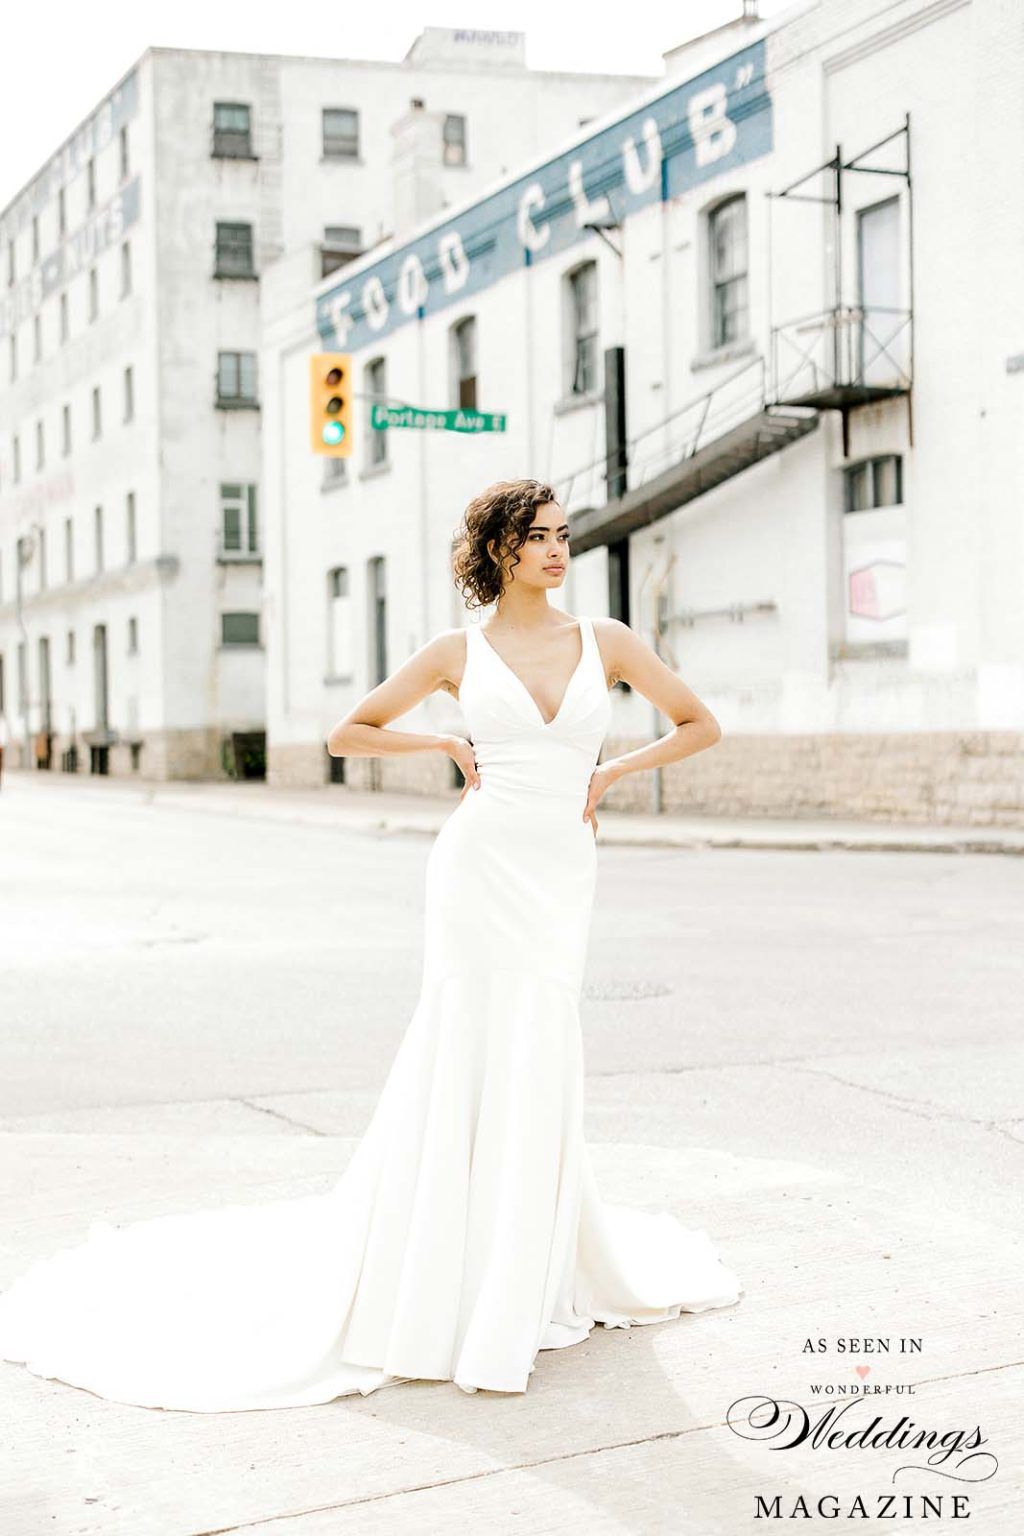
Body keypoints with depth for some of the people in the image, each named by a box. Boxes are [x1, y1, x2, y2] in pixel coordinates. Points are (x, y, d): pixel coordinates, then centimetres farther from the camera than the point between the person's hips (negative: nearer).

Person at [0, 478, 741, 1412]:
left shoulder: (606, 640, 7)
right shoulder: (459, 652, 4)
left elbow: (701, 724, 14)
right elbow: (348, 734, 13)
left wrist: (610, 773, 5)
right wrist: (450, 747, 3)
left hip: (562, 879, 2)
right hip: (482, 863, -2)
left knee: (534, 1077, 4)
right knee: (469, 1066, -3)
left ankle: (515, 1292, 20)